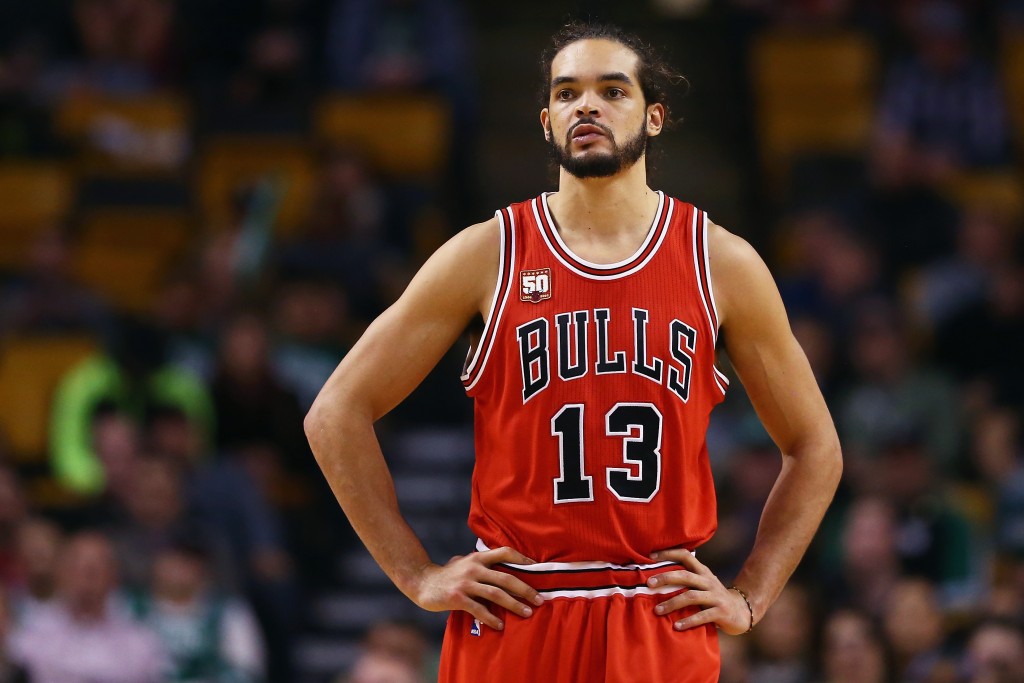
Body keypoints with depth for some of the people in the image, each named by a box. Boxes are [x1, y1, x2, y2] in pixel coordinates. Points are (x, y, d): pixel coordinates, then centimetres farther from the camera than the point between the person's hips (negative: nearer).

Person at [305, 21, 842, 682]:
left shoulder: (722, 263, 5)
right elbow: (338, 414, 4)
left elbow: (815, 447, 14)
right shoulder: (486, 255, 2)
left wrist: (749, 598, 4)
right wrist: (418, 575, -2)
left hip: (667, 626, 1)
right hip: (511, 621, 0)